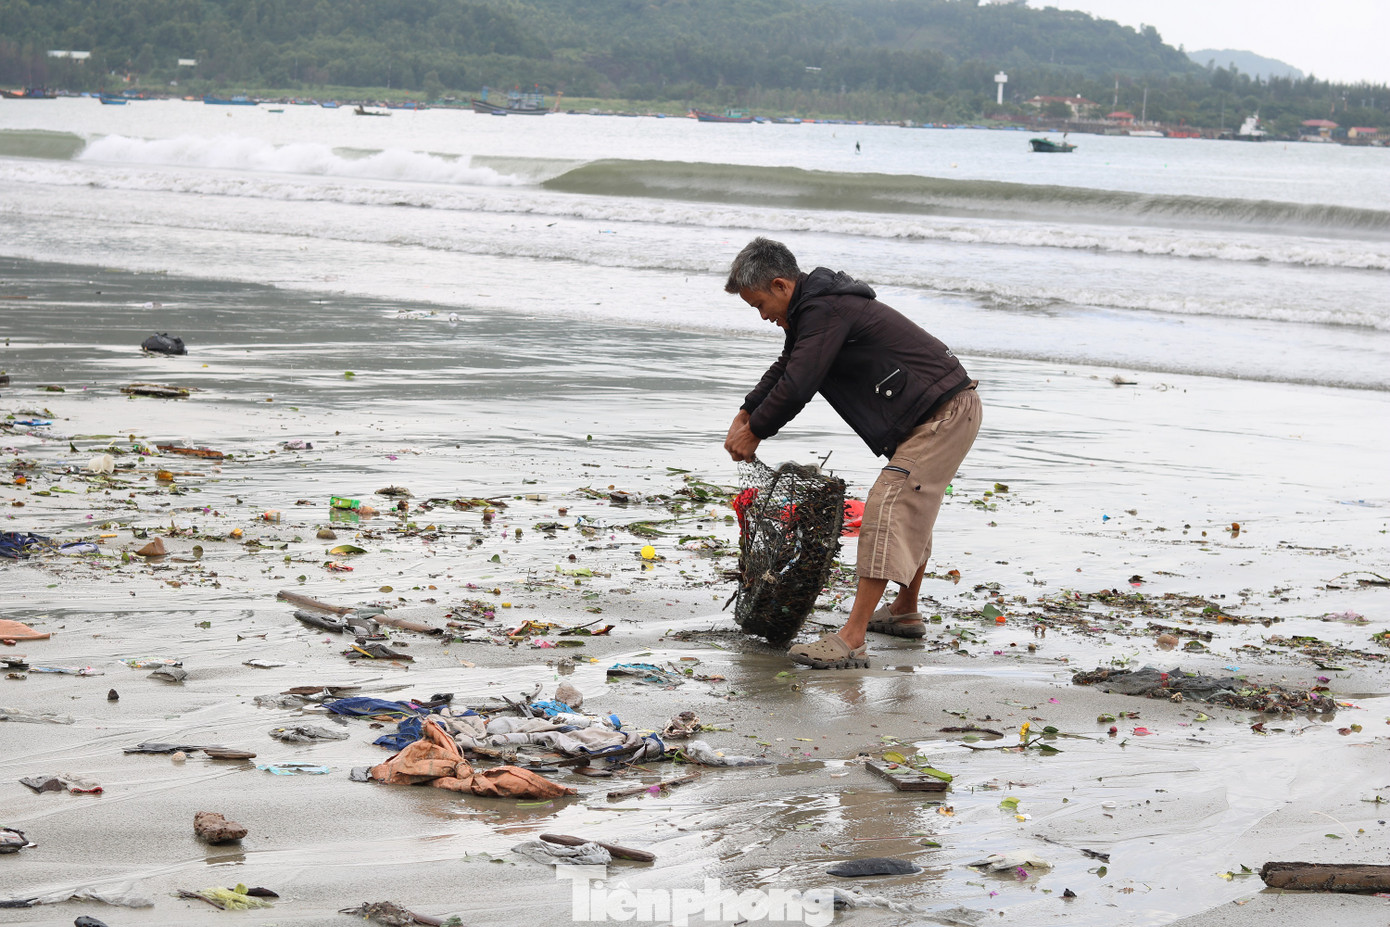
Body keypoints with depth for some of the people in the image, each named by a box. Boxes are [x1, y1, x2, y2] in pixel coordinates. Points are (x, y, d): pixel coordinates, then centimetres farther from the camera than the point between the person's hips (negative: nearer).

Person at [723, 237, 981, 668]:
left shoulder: (825, 311, -18)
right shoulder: (816, 306, 16)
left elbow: (796, 386, -20)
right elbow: (785, 369, 29)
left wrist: (755, 432, -5)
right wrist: (746, 414, 19)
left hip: (942, 414, -11)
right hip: (948, 410, 11)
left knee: (887, 508, -17)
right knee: (910, 511, 24)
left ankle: (851, 640, -23)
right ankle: (905, 612, 41)